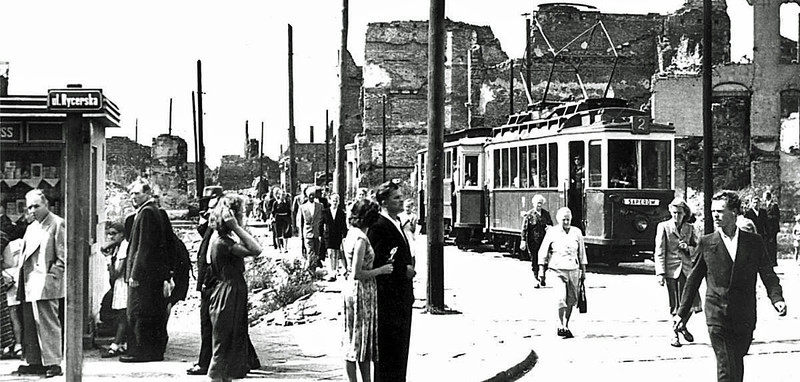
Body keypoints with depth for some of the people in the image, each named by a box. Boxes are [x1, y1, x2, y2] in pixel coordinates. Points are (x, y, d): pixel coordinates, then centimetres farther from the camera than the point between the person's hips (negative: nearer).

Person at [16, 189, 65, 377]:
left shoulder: (57, 224, -4)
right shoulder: (31, 228, 21)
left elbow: (63, 256, -8)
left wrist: (51, 276, -14)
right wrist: (22, 282, 12)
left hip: (46, 285, -8)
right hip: (29, 285, 9)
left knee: (48, 324, -9)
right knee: (29, 325, 9)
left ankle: (53, 363, -6)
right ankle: (35, 362, 15)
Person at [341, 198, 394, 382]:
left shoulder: (352, 234, 9)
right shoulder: (360, 239, -20)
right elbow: (357, 274, -23)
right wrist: (381, 270, -13)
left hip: (353, 289, 10)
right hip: (361, 291, -10)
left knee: (361, 339, 15)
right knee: (358, 339, 0)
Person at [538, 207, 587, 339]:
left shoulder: (577, 232, 8)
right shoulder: (552, 232, -1)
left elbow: (582, 253, 16)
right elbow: (543, 252, 3)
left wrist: (583, 271, 16)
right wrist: (542, 271, -1)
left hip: (573, 269, 4)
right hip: (557, 269, -4)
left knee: (571, 299, 7)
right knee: (561, 298, -15)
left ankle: (566, 326, 20)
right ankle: (560, 326, -11)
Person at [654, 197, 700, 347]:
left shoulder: (689, 228, 10)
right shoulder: (663, 227, 0)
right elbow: (659, 252, -2)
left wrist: (687, 247, -7)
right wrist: (660, 273, -9)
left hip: (687, 269, 3)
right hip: (672, 270, -3)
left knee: (692, 302, 0)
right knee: (675, 305, 0)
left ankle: (683, 326, 27)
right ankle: (675, 334, 14)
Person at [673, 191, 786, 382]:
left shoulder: (754, 242, 5)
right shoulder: (706, 243, 3)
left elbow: (768, 275, 5)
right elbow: (693, 280, 8)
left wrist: (777, 298, -14)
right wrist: (682, 313, 7)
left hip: (744, 317, 2)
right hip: (717, 314, -2)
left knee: (736, 364, 11)